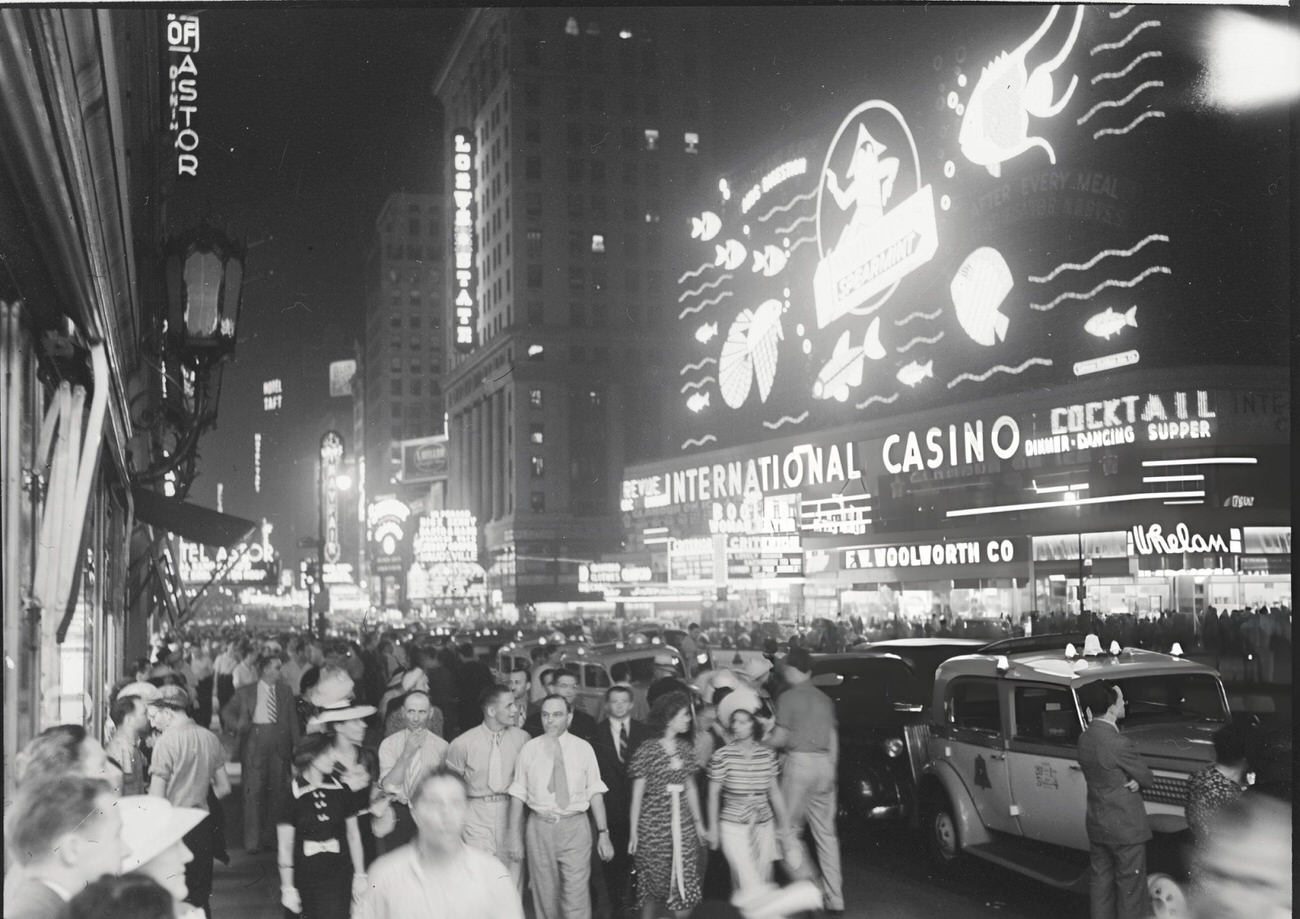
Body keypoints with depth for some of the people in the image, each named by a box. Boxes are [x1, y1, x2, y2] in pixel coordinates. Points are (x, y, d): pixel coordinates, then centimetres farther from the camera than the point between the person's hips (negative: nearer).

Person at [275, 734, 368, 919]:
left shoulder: (341, 791, 0)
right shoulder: (292, 796, -8)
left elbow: (353, 836, 9)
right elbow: (284, 848, -5)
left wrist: (360, 875, 9)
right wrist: (288, 888, -5)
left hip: (339, 876, 2)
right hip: (306, 880, -2)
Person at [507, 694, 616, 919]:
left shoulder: (583, 748, 0)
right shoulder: (529, 749, 1)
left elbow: (595, 793, 1)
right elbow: (518, 795, 2)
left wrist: (603, 834, -3)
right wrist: (515, 838, 0)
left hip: (575, 827, -1)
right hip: (540, 827, 1)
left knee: (577, 897, -6)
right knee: (545, 895, 10)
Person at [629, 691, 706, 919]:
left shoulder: (686, 748, 6)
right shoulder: (647, 750, -9)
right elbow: (637, 793, -5)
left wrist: (698, 821, 13)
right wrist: (633, 831, -5)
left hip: (682, 823, 4)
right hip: (653, 824, -4)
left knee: (686, 890, 0)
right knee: (652, 886, 5)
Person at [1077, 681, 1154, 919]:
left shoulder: (1085, 738, 1)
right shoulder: (1118, 743, -24)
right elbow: (1148, 779, -11)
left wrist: (1133, 780, -6)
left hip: (1096, 825, 8)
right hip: (1125, 828, -8)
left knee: (1100, 883, 14)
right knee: (1130, 889, 5)